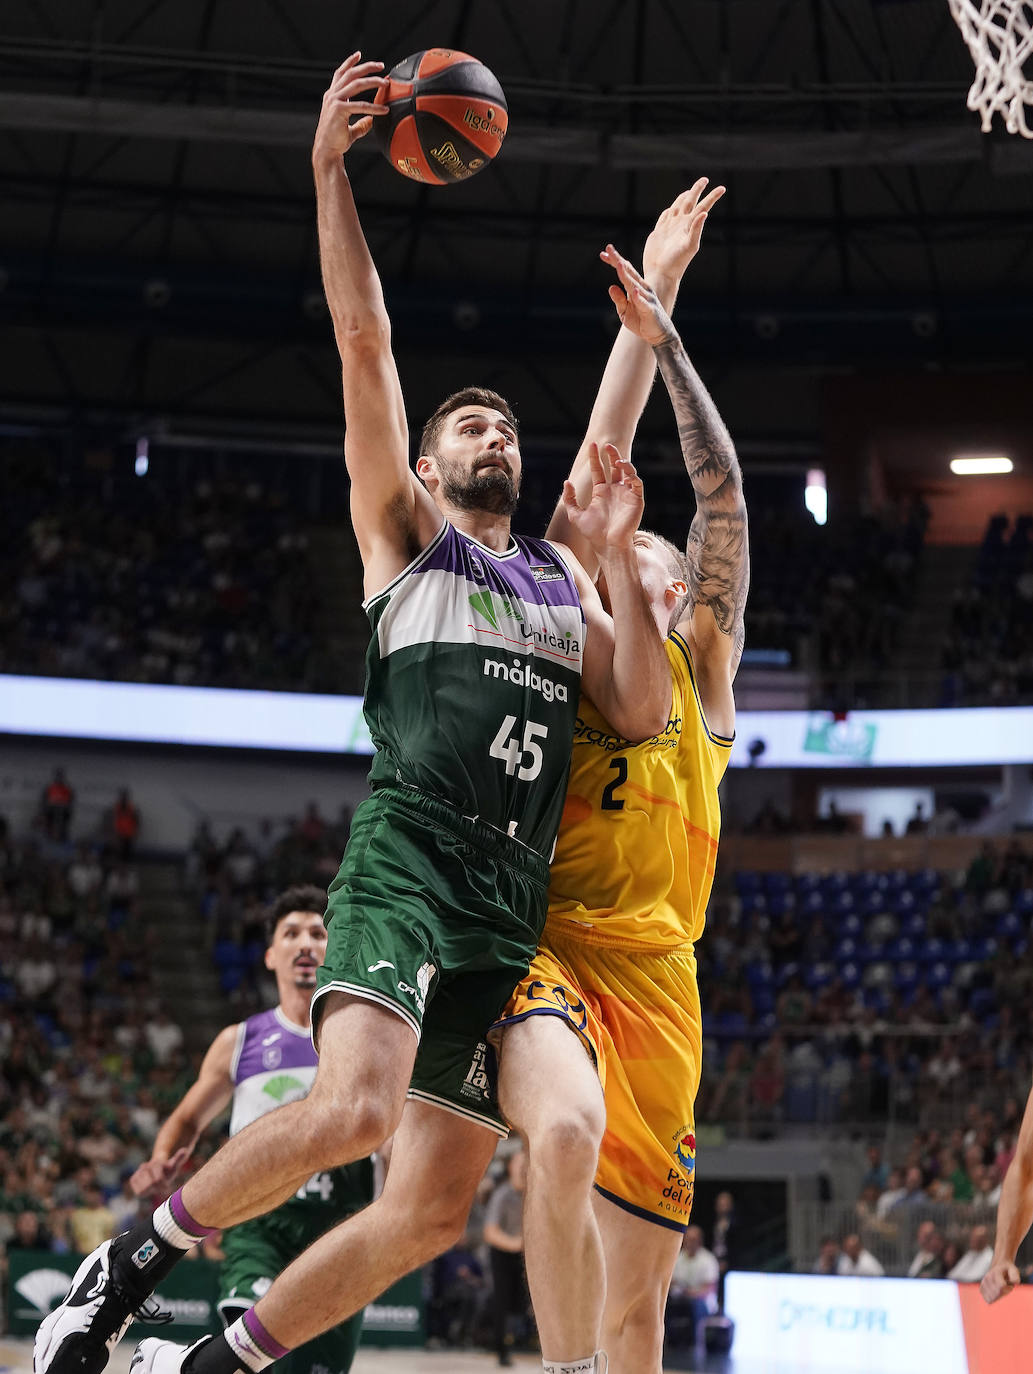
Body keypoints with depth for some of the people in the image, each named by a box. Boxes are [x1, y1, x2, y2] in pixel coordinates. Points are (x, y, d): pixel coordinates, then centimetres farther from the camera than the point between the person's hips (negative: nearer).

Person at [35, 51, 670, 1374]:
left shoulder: (561, 583, 25)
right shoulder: (404, 528, 14)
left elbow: (643, 713, 11)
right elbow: (366, 348, 2)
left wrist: (620, 556, 5)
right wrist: (331, 170, -5)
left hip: (513, 905, 6)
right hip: (408, 857, -5)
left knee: (433, 1206, 0)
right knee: (353, 1107, -30)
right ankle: (132, 1259, -8)